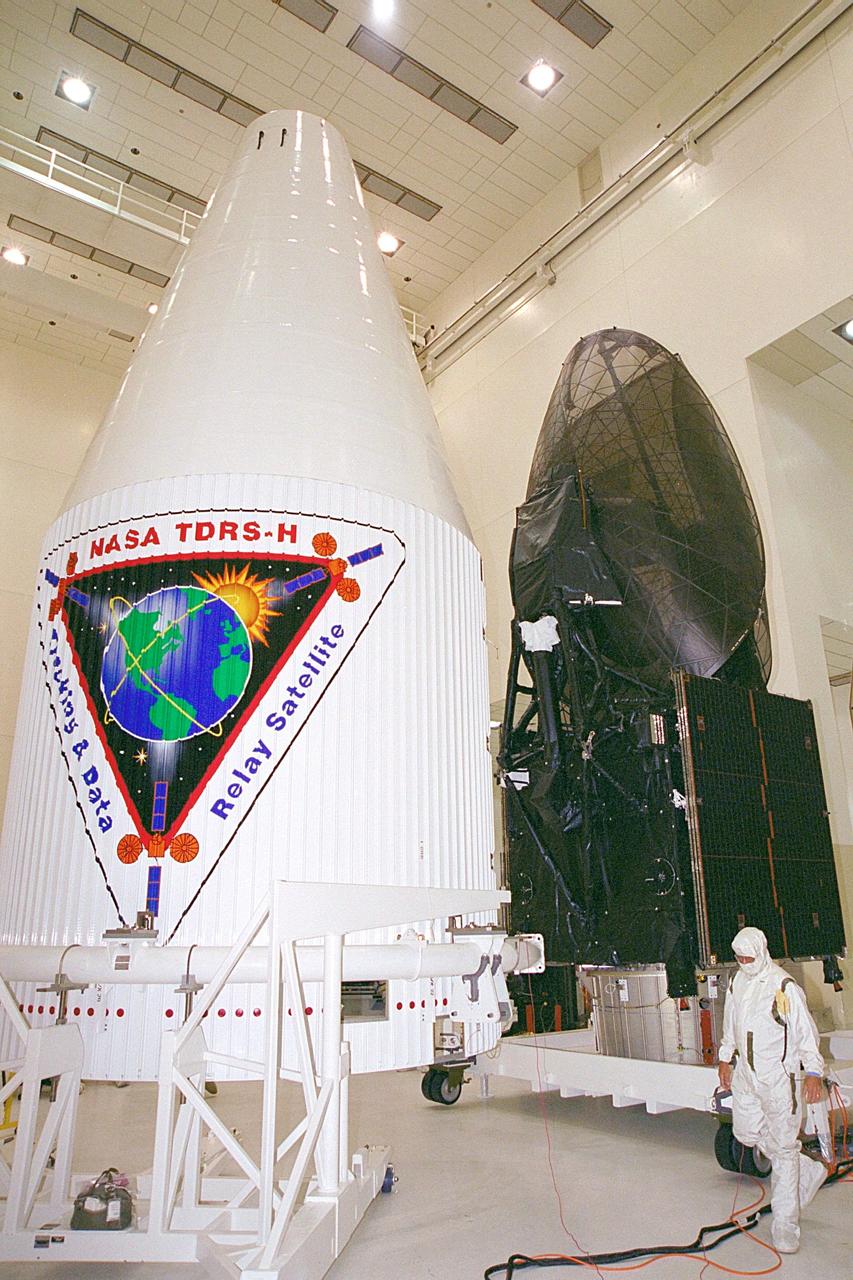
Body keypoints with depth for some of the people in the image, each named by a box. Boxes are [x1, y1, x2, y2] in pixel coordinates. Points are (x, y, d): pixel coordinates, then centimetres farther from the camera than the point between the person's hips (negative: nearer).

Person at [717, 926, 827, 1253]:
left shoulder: (784, 986, -15)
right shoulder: (737, 983, 6)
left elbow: (805, 1030, -12)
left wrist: (813, 1072, -16)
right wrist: (726, 1059, 22)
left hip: (779, 1076, -7)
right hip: (746, 1073, 7)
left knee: (783, 1146, -1)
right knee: (746, 1133, 13)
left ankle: (785, 1226, 11)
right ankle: (810, 1171, 34)